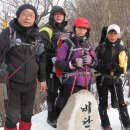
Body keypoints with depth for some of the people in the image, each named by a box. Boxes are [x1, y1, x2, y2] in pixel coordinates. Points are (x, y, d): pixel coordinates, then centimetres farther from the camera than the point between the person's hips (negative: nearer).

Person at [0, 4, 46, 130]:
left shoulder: (37, 35, 4)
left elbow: (41, 59, 12)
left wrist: (42, 79, 14)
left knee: (27, 114, 17)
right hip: (13, 82, -4)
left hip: (31, 83, 4)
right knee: (12, 116, -1)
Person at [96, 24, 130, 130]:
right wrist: (106, 67, -25)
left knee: (121, 102, 2)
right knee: (103, 103, 8)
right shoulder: (101, 48, -3)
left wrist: (120, 68, -18)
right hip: (102, 79, -1)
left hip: (116, 80, 1)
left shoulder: (121, 48, 3)